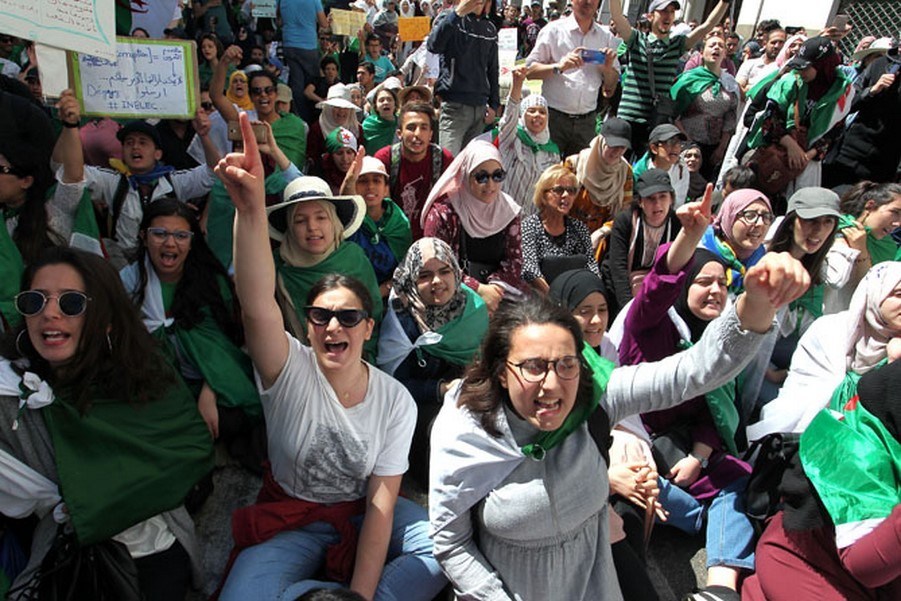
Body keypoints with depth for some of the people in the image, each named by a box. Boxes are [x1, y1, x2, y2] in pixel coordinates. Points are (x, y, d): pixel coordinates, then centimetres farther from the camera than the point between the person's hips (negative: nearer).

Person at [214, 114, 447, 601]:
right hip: (290, 516, 0)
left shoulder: (395, 400, -13)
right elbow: (257, 306, -38)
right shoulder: (290, 371, -16)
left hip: (362, 515, 1)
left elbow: (381, 502, -12)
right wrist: (251, 209, -53)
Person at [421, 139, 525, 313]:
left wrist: (496, 286, -14)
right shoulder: (443, 211, -6)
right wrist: (478, 289, -17)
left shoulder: (508, 210, 8)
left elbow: (514, 259, 5)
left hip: (497, 291, 5)